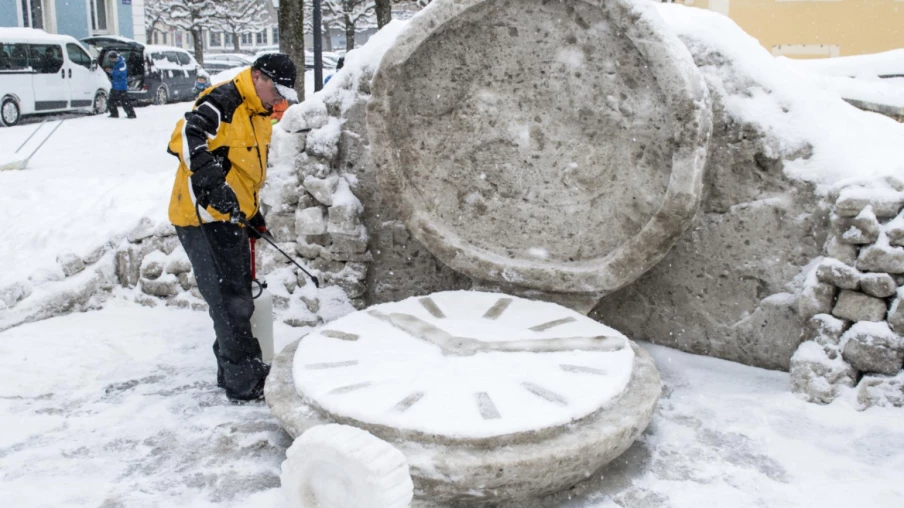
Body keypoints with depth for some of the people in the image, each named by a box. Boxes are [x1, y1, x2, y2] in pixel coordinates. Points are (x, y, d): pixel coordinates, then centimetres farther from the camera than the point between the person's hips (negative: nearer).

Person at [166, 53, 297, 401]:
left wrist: (253, 213, 23)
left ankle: (232, 372, 31)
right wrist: (211, 181, -43)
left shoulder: (260, 115, 15)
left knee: (238, 298, 16)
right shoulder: (222, 101, -15)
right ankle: (245, 381, 3)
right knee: (230, 301, -6)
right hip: (203, 216, -10)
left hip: (230, 217, 10)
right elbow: (186, 137, -32)